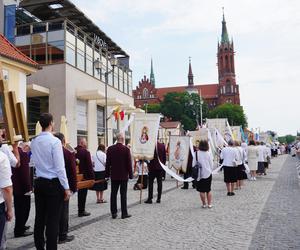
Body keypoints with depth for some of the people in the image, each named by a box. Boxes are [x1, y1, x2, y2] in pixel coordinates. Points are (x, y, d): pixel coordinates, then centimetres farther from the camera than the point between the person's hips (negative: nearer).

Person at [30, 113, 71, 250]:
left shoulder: (34, 142, 6)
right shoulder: (54, 141, -13)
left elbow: (35, 162, 10)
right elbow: (60, 167, -15)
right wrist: (66, 188, -10)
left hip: (39, 182, 6)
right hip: (54, 183, -6)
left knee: (40, 217, 13)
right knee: (52, 219, 0)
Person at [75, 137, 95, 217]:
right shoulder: (85, 152, -16)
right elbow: (89, 165, -16)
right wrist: (92, 177, -11)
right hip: (84, 175, -6)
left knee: (80, 193, 17)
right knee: (83, 193, 3)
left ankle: (80, 210, 24)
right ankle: (82, 211, 9)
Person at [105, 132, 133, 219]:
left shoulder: (110, 149, -2)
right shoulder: (126, 149, -11)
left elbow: (108, 163, 3)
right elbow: (129, 163, -8)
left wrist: (107, 174, 11)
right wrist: (130, 174, 1)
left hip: (114, 175, 3)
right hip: (124, 175, -3)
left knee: (113, 194, 10)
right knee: (123, 194, 3)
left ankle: (114, 213, 14)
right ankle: (124, 213, 8)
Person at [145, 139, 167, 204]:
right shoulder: (162, 146, 3)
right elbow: (165, 157, 8)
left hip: (152, 167, -5)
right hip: (160, 167, 5)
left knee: (150, 183, 1)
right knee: (159, 182, 8)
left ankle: (150, 198, 1)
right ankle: (158, 198, 11)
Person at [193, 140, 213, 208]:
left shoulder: (196, 153, -8)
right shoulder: (209, 153, -7)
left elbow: (193, 164, -3)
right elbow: (211, 164, 1)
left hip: (199, 174, -1)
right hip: (208, 174, 1)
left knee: (201, 190, 7)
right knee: (208, 190, 13)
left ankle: (204, 204, 11)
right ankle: (209, 204, 15)